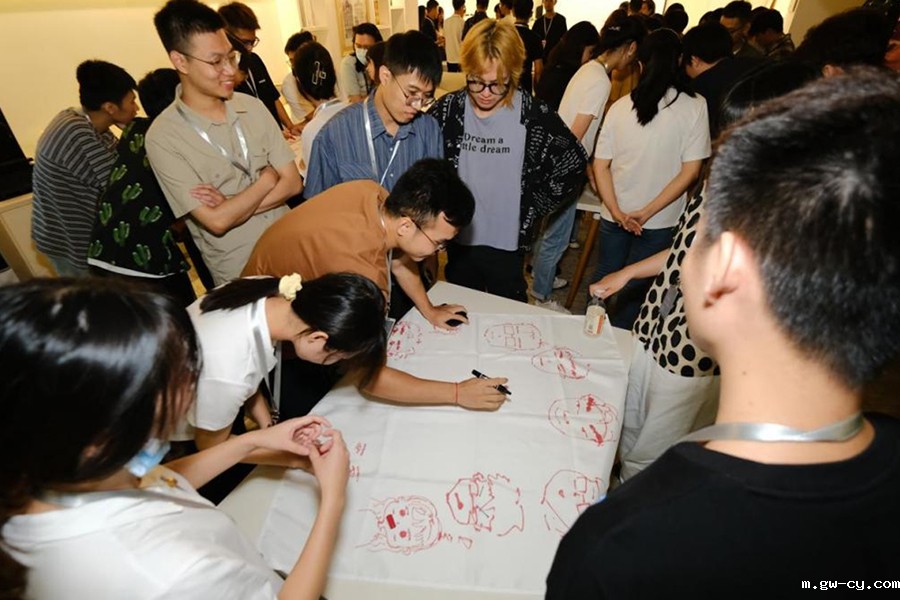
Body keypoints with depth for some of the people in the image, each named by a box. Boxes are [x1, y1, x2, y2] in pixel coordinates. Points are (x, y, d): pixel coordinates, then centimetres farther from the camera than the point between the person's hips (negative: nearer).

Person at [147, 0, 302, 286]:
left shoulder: (252, 106, -1)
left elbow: (293, 182, -5)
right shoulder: (164, 137, -13)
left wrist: (233, 206, -16)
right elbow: (217, 221, -18)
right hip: (240, 274, -4)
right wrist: (268, 178, -9)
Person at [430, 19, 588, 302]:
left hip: (507, 242, -2)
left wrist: (533, 208, -4)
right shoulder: (447, 110, -6)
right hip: (457, 238, 2)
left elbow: (574, 163, -2)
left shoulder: (534, 115, -12)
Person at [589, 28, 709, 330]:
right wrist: (647, 212, -12)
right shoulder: (695, 107, -10)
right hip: (660, 222, -2)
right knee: (636, 286, 14)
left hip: (614, 215, 2)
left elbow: (600, 165, -6)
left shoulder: (620, 106, -5)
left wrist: (616, 211, -9)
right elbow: (690, 172, -12)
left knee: (604, 275, 20)